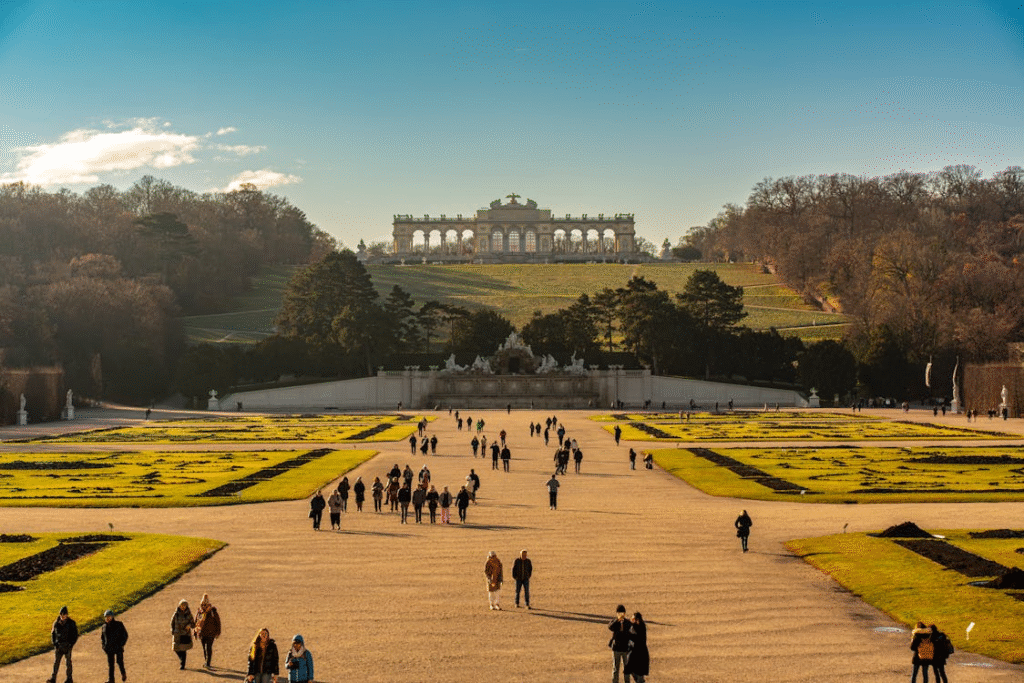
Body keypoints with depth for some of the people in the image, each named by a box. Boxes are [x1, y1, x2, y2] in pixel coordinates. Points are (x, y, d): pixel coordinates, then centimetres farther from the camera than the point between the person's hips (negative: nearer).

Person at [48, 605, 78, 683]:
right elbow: (53, 633, 13)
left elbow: (75, 635, -3)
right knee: (56, 662, -2)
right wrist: (54, 643, 1)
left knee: (68, 663, 4)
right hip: (58, 646, 3)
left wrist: (71, 645, -11)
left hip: (67, 646, -3)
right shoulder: (56, 622, 2)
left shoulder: (71, 623, -7)